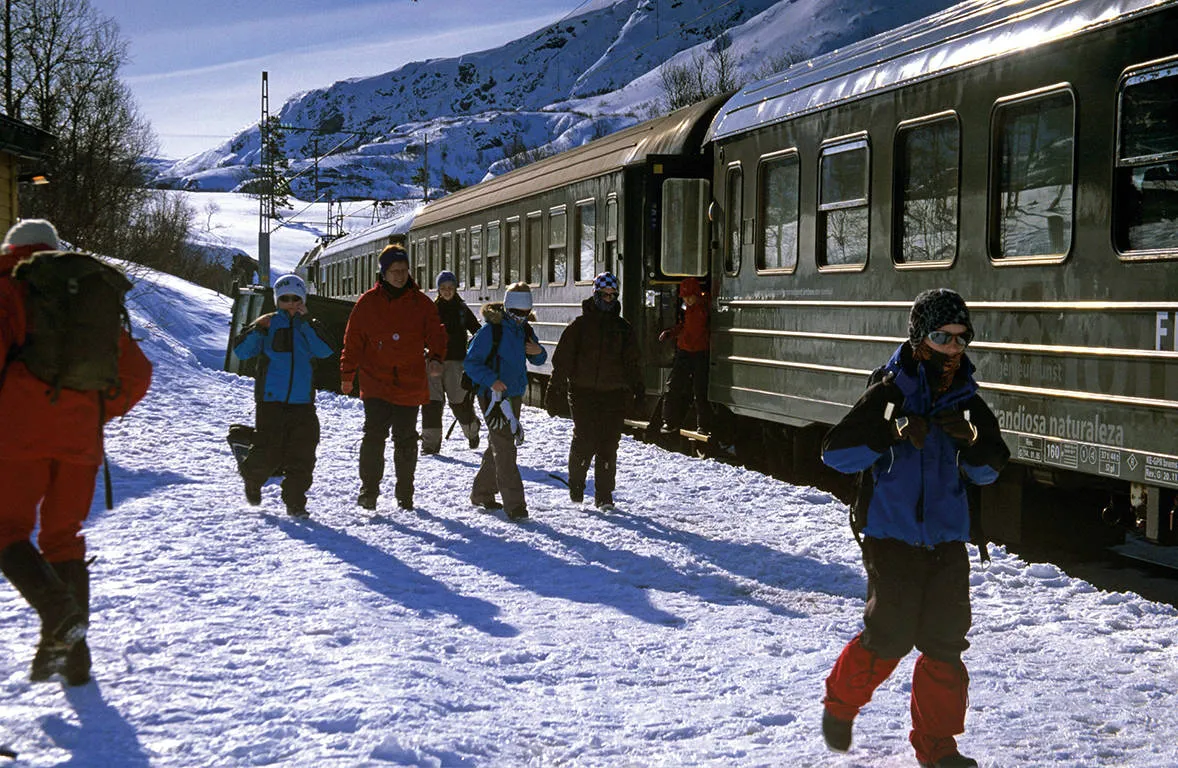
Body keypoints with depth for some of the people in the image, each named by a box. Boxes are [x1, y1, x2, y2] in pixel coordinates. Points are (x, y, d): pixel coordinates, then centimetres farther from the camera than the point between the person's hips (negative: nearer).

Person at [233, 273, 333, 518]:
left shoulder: (310, 327, 11)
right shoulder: (269, 324, 6)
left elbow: (324, 351, -8)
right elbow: (241, 351, -1)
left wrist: (306, 322, -11)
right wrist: (257, 330, -16)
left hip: (302, 402, 2)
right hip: (271, 399, -2)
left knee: (302, 455, -4)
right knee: (268, 454, -4)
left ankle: (295, 502, 6)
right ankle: (252, 479, 27)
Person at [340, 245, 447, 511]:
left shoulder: (422, 303, 4)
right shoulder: (368, 302, 2)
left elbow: (436, 334, 1)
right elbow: (353, 339, 7)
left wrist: (436, 358, -19)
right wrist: (347, 374, 6)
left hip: (410, 386, 1)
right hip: (375, 384, -1)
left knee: (406, 440, 9)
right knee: (374, 436, -9)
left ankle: (405, 494, 20)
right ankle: (368, 492, 0)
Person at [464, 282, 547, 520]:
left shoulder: (525, 330, 9)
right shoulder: (490, 330, -13)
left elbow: (538, 360, 19)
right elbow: (471, 362, -13)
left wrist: (538, 352, -5)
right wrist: (490, 380, -28)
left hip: (514, 396, 8)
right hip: (493, 396, -8)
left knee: (498, 447, 16)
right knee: (504, 449, -12)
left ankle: (482, 494, 30)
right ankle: (514, 505, -15)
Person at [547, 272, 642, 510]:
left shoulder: (624, 328, 13)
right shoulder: (580, 325, 5)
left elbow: (632, 362, 18)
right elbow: (562, 360, 3)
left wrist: (638, 388, 3)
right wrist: (555, 392, -3)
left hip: (614, 394, 2)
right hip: (583, 392, -2)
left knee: (608, 446, -1)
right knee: (584, 441, -9)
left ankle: (604, 495, 8)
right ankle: (576, 487, 12)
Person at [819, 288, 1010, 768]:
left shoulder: (967, 401, 8)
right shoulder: (889, 393, -7)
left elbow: (989, 471, 8)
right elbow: (834, 452, -12)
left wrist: (972, 441, -13)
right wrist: (891, 434, -25)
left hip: (948, 537, 5)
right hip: (892, 534, -4)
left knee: (945, 639, 1)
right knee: (890, 634, -8)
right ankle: (840, 703, 19)